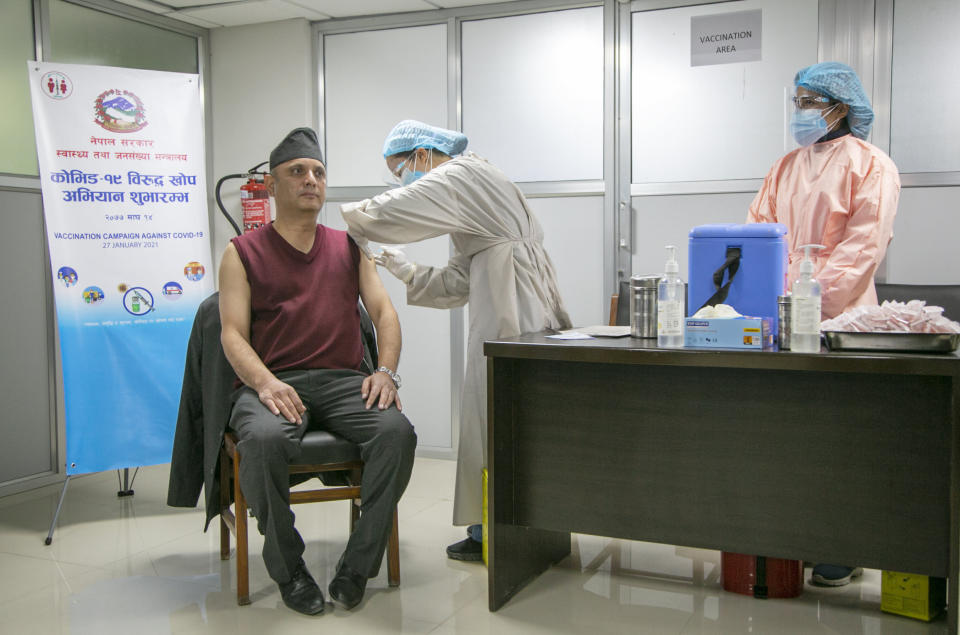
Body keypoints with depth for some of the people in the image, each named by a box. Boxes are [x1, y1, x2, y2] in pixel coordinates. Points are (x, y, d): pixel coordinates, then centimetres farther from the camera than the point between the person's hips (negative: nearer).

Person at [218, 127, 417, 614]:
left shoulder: (349, 247, 19)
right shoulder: (243, 253, 11)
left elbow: (383, 311, 11)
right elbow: (233, 334, 0)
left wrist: (386, 371, -10)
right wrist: (264, 383, -21)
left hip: (342, 380, 2)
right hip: (273, 382, -2)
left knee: (397, 431, -28)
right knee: (264, 439, -36)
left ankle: (356, 569, -13)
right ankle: (289, 571, -12)